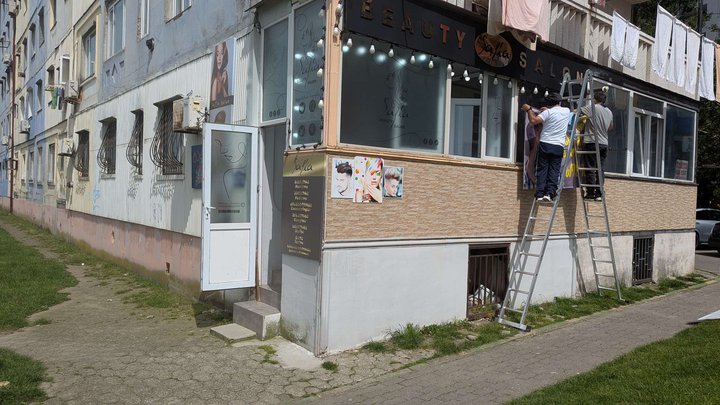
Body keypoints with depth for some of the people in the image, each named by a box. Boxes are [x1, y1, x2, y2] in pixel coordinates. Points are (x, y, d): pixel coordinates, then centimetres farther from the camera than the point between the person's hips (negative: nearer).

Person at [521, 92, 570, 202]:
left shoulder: (548, 112, -2)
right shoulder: (567, 111, 11)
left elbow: (534, 120, -13)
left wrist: (529, 109, 0)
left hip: (545, 144, -2)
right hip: (559, 146, 2)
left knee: (542, 169, 0)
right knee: (554, 171, 1)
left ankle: (539, 194, -6)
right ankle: (549, 193, -11)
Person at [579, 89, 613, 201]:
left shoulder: (592, 108, -7)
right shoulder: (609, 112, 14)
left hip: (591, 142, -6)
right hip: (604, 143, 6)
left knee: (590, 169, -3)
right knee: (600, 170, 7)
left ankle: (590, 193, -3)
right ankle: (599, 194, 7)